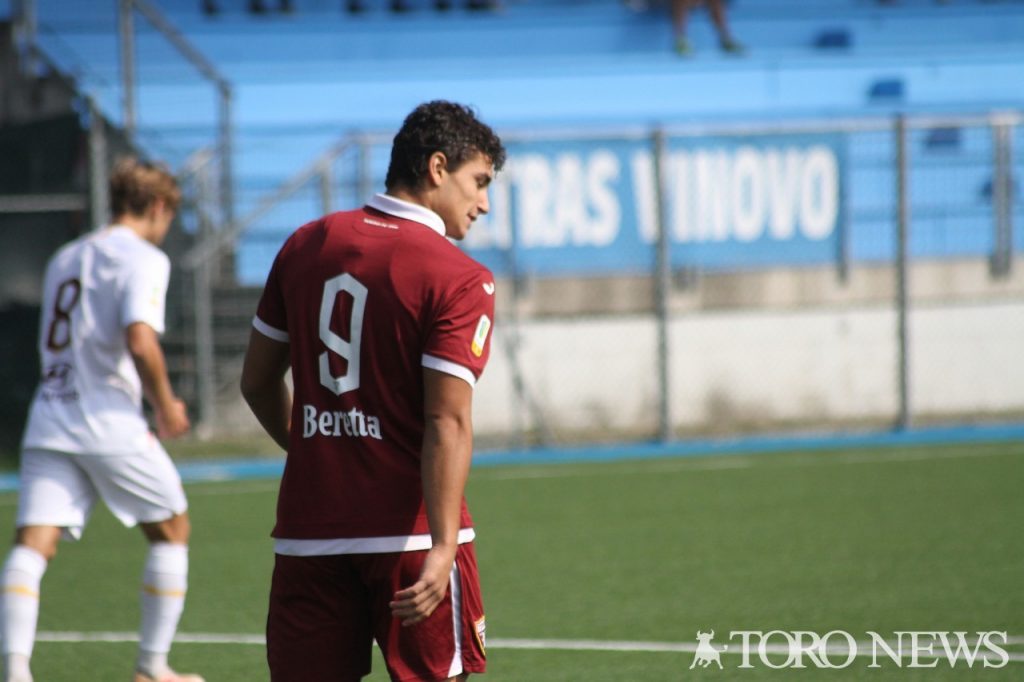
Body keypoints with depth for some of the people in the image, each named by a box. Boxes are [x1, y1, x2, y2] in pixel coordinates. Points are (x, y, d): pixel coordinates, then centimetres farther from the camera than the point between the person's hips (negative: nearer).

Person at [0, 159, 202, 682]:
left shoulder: (65, 258, 20)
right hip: (108, 423, -5)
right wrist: (165, 407, -4)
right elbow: (140, 340, -20)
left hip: (49, 422, 5)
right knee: (171, 530, 15)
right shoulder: (143, 258, -4)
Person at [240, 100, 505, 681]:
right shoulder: (461, 281, -9)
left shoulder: (306, 246, 8)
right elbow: (448, 423, -18)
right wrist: (442, 549, -22)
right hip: (409, 533, -5)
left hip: (308, 532, 5)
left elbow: (258, 382, 16)